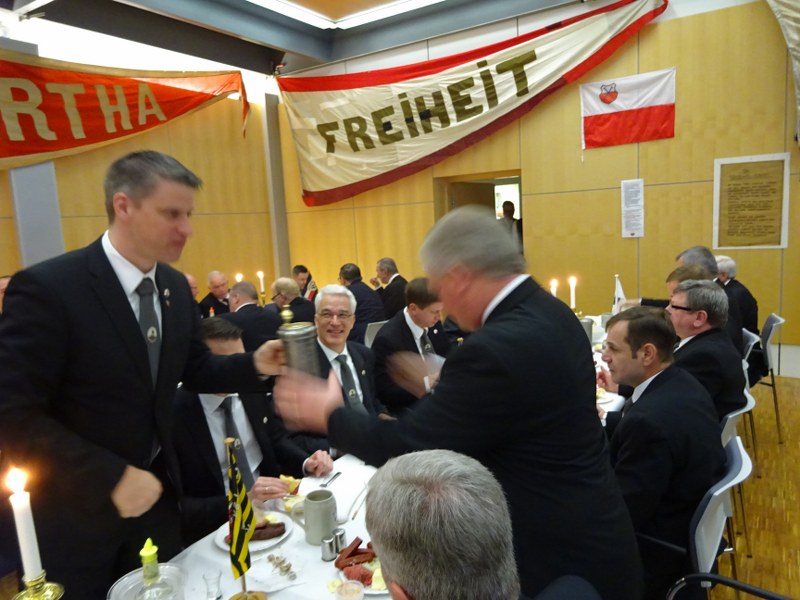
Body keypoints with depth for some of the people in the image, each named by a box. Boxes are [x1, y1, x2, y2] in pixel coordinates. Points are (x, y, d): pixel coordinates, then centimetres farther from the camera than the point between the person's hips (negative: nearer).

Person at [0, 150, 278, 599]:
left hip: (156, 493, 6)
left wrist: (254, 364, -11)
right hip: (77, 511, -5)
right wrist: (111, 478, -23)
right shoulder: (47, 288, -21)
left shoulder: (176, 287, -1)